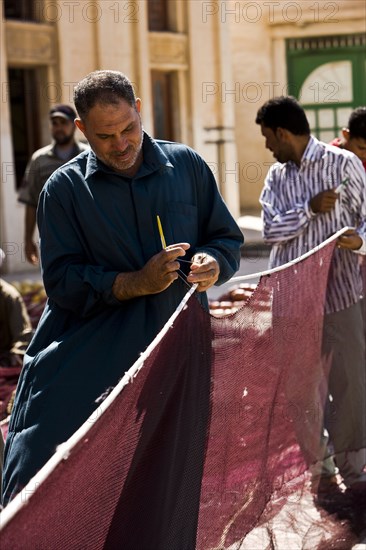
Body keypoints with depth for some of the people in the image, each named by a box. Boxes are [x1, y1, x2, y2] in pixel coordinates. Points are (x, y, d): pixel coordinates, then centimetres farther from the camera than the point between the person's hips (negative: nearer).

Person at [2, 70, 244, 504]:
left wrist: (213, 263, -9)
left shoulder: (186, 165, 9)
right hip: (92, 351, -1)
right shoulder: (64, 188, 3)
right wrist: (136, 283, -16)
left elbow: (227, 238, 15)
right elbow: (61, 280, -4)